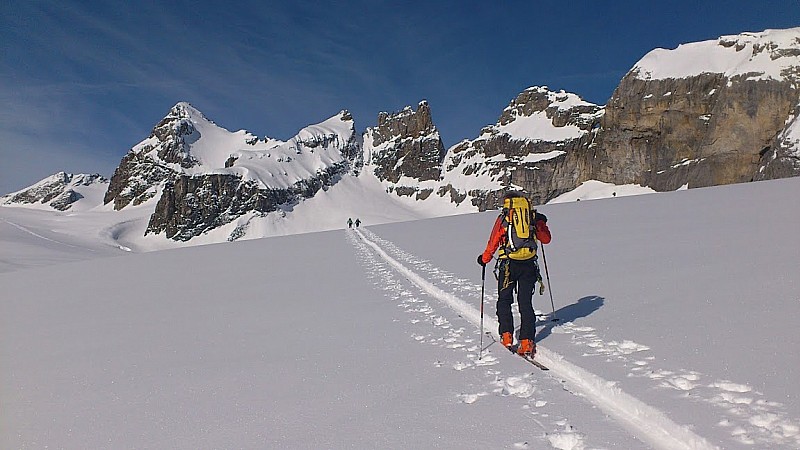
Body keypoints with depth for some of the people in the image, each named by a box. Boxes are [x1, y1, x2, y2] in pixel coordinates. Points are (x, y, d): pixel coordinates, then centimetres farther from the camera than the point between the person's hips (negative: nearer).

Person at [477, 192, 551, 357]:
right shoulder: (533, 216, 8)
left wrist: (484, 259, 17)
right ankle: (527, 343, 3)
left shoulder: (503, 218, 2)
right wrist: (541, 223, 33)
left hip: (508, 264, -2)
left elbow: (493, 242, 2)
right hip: (529, 265, 2)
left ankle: (507, 337, 7)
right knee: (526, 303, 8)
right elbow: (546, 239, 16)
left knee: (504, 300, 13)